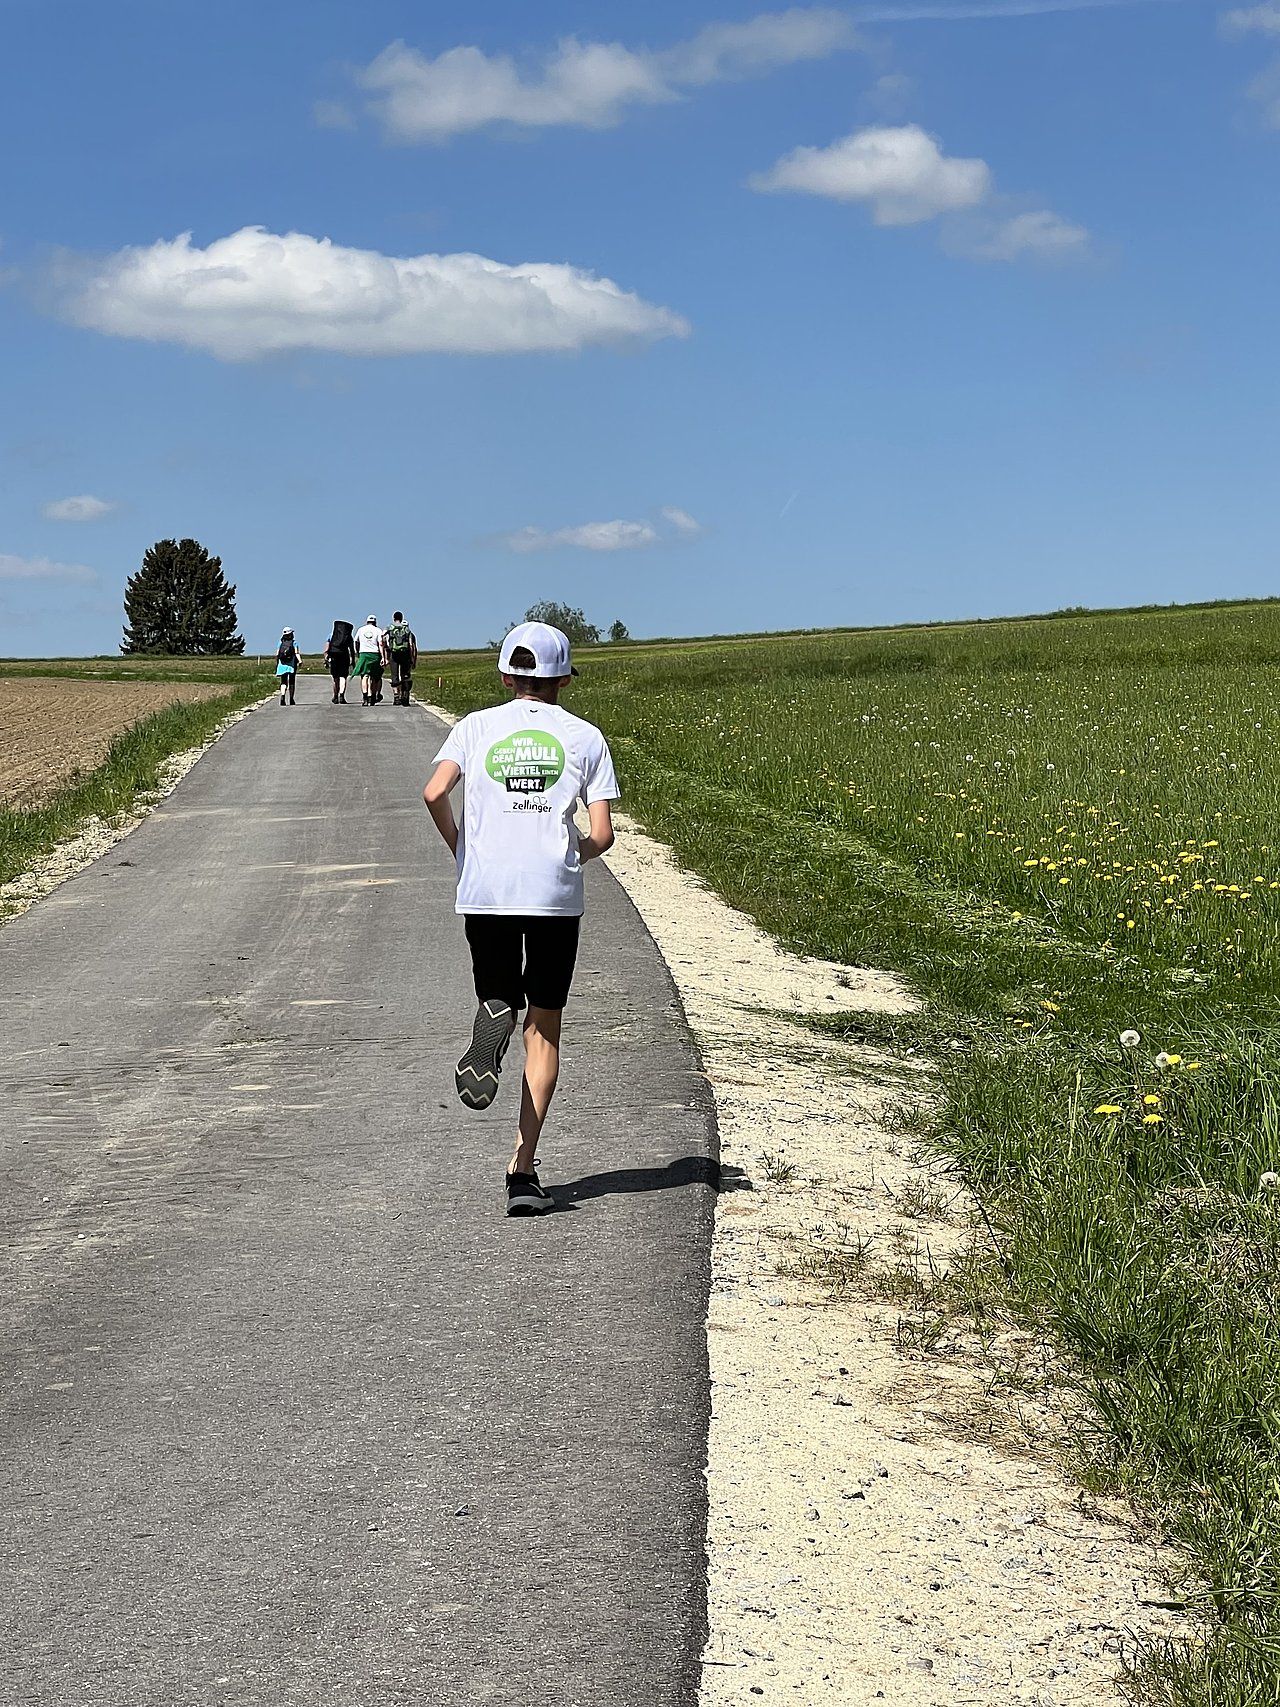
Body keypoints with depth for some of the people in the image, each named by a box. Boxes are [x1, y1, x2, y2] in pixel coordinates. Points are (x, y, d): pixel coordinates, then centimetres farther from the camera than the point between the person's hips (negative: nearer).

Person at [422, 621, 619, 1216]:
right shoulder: (584, 736, 6)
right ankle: (523, 1169, -1)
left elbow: (434, 793, -9)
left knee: (499, 997, 20)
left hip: (485, 891, 1)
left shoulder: (477, 726, 7)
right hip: (556, 895, -1)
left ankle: (493, 1019, -21)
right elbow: (602, 835, -1)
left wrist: (461, 849, 7)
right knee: (544, 1028, 9)